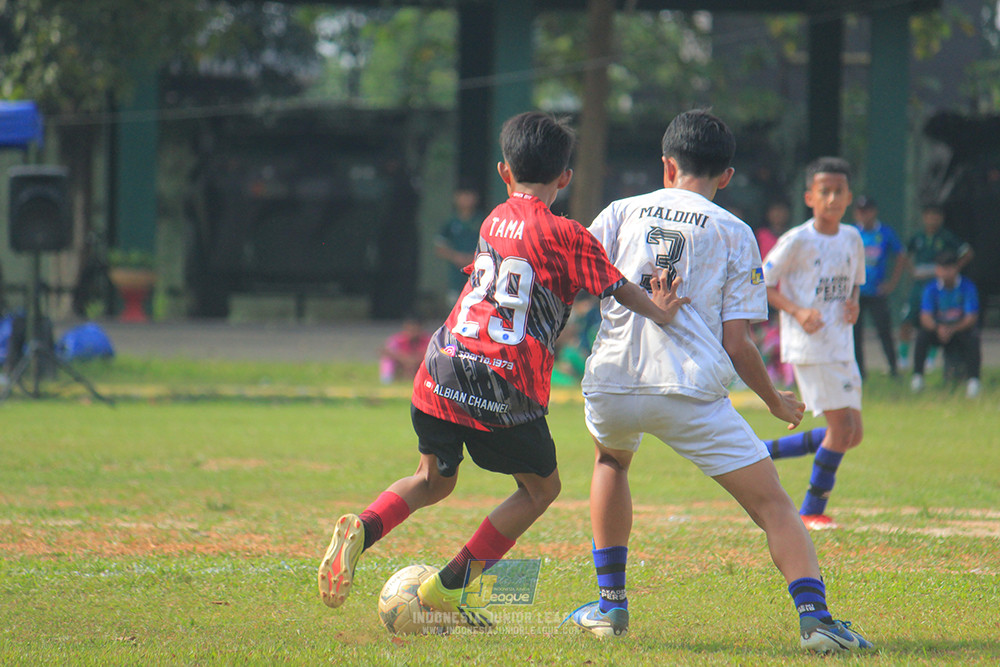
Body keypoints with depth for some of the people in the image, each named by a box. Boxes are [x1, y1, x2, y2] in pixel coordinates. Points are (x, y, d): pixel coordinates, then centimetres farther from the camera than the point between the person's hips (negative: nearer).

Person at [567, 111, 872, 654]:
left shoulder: (624, 212, 16)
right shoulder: (735, 234, 10)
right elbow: (736, 343, 5)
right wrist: (777, 403, 19)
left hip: (610, 386, 3)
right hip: (691, 391, -3)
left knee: (611, 459, 35)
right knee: (772, 505, 0)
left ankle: (610, 603, 32)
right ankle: (814, 615, -22)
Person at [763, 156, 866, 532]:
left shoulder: (852, 239, 10)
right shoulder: (796, 241, -9)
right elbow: (763, 284, -6)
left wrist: (853, 305, 0)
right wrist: (797, 311, -19)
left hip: (841, 345, 7)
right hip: (809, 346, -7)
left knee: (853, 435, 5)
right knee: (841, 427, -12)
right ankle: (811, 512, 0)